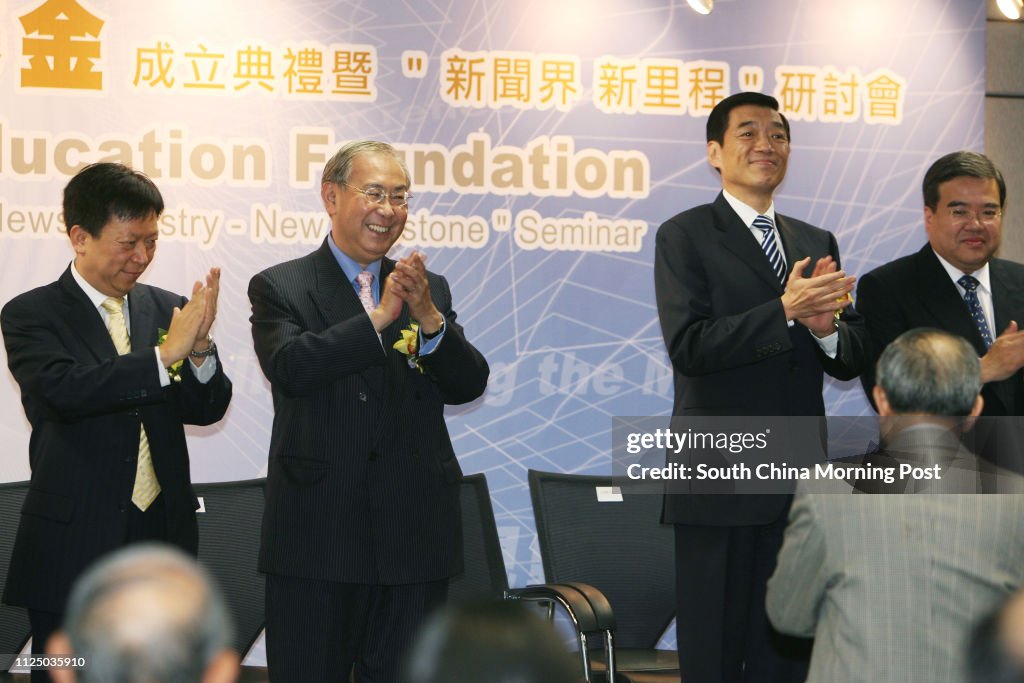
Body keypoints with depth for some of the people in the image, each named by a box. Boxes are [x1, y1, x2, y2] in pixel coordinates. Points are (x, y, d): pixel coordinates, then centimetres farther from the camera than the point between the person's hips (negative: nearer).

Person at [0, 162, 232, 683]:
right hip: (74, 549, -4)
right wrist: (164, 355, -26)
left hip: (163, 541, 4)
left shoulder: (167, 309, 9)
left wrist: (199, 349, -18)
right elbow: (64, 389, -22)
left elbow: (207, 409, 2)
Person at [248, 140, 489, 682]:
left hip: (413, 539, 3)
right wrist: (380, 316, -22)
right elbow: (289, 367, -17)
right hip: (315, 536, -3)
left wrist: (427, 314, -16)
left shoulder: (429, 291, 12)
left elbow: (468, 385, 0)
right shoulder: (280, 288, 1)